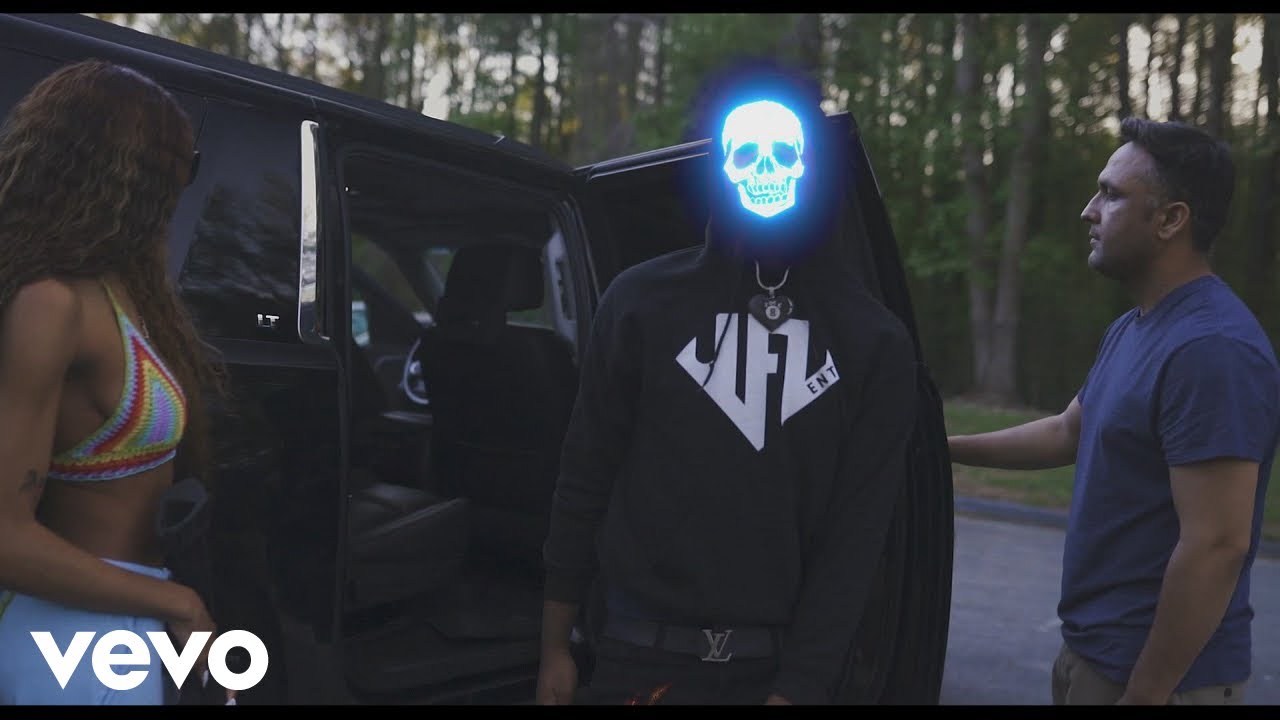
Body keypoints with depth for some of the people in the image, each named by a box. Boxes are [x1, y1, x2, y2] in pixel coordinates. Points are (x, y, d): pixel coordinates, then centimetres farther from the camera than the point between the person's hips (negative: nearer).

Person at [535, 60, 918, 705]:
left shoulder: (875, 343, 0)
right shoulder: (642, 301, -1)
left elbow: (859, 526, -4)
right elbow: (584, 483, 2)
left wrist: (801, 685, -10)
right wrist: (556, 645, 2)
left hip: (785, 664, 1)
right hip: (642, 656, 0)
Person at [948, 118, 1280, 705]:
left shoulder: (1211, 347, -23)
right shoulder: (1130, 329, 9)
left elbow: (1217, 545, -26)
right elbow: (1070, 434, 22)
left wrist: (1144, 693, -23)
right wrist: (944, 447, 19)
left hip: (1156, 671, -9)